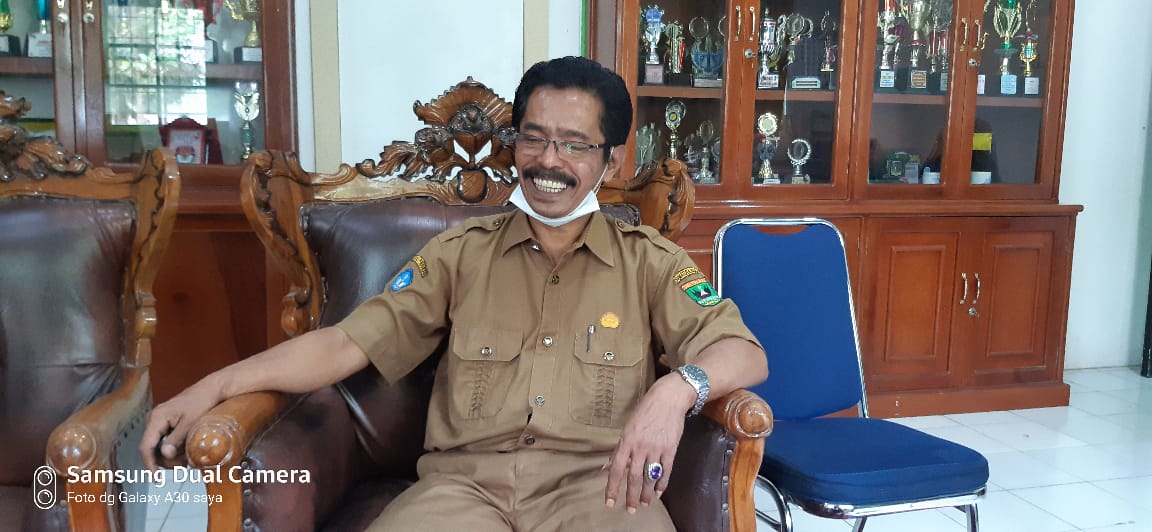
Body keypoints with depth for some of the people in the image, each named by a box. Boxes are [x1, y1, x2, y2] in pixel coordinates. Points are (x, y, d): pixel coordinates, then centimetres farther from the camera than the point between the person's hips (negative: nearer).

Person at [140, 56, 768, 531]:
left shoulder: (649, 260, 10)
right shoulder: (462, 251, 13)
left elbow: (745, 353, 1)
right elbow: (350, 341, 6)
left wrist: (675, 389, -23)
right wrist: (221, 382, -8)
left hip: (597, 481, 0)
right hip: (465, 479, 1)